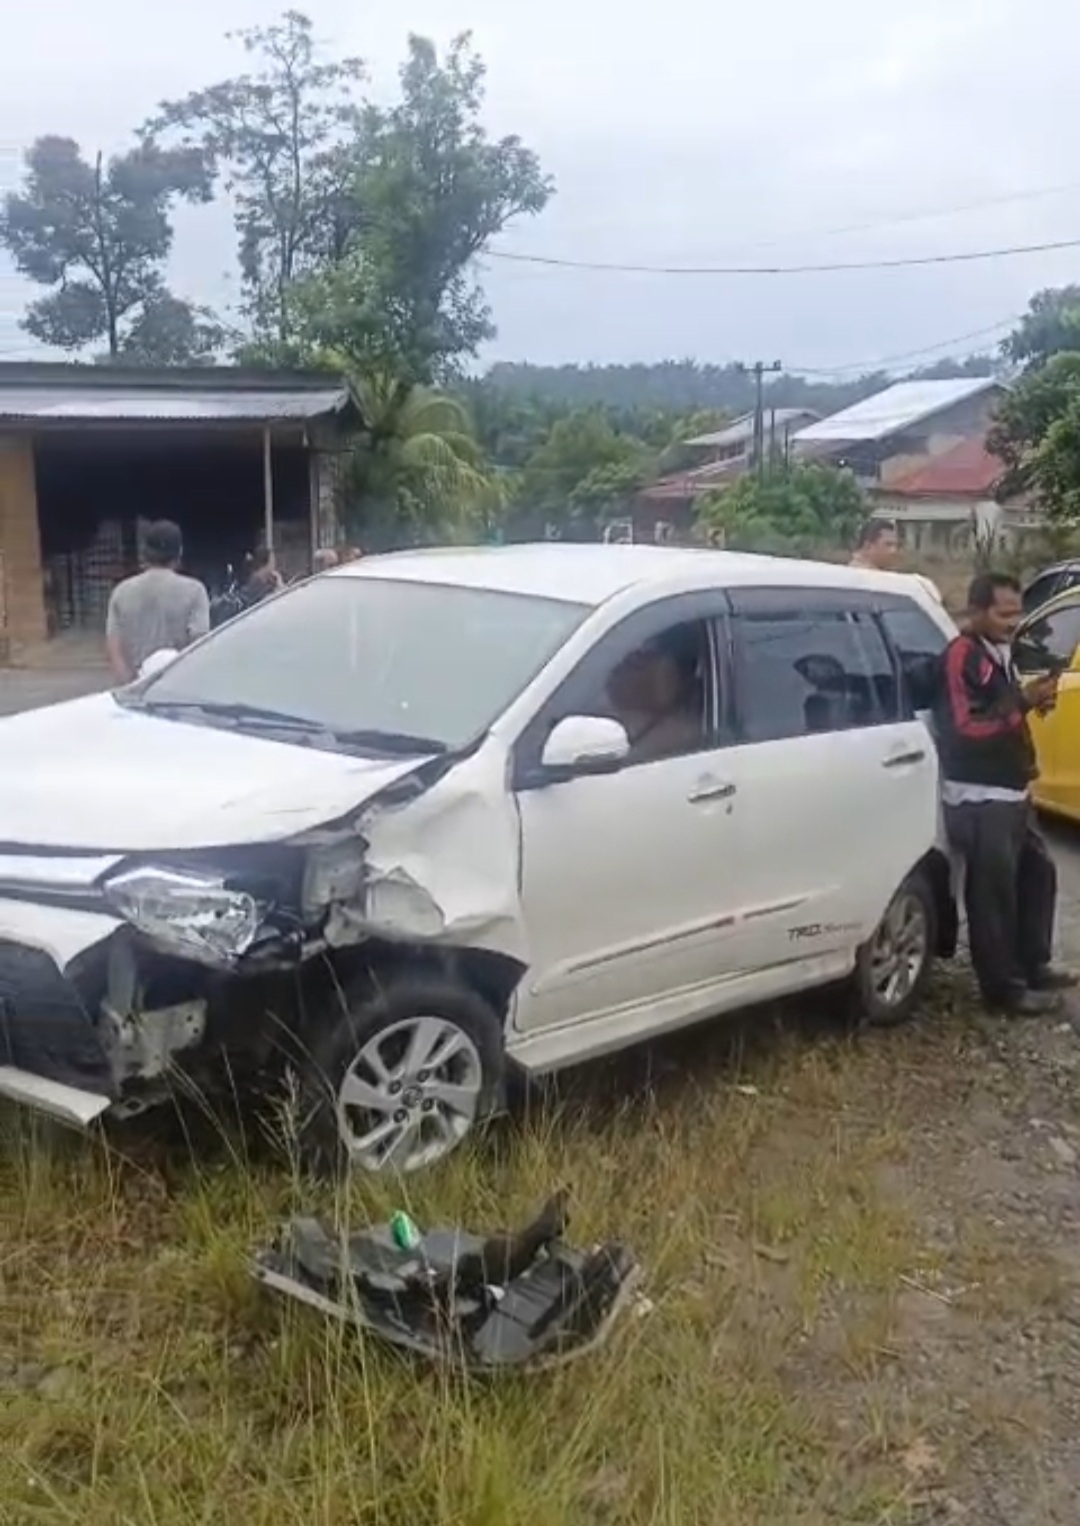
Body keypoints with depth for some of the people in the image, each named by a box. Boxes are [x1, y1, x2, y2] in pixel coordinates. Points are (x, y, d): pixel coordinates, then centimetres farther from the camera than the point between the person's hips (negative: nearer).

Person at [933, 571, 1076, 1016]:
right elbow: (964, 729, -24)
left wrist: (1032, 700, 8)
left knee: (1038, 874, 20)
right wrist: (1023, 701, -24)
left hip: (1011, 791, 10)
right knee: (994, 894, -3)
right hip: (979, 798, -10)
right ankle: (1005, 988, 8)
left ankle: (1034, 965, 33)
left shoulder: (999, 653, 15)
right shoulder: (961, 656, -16)